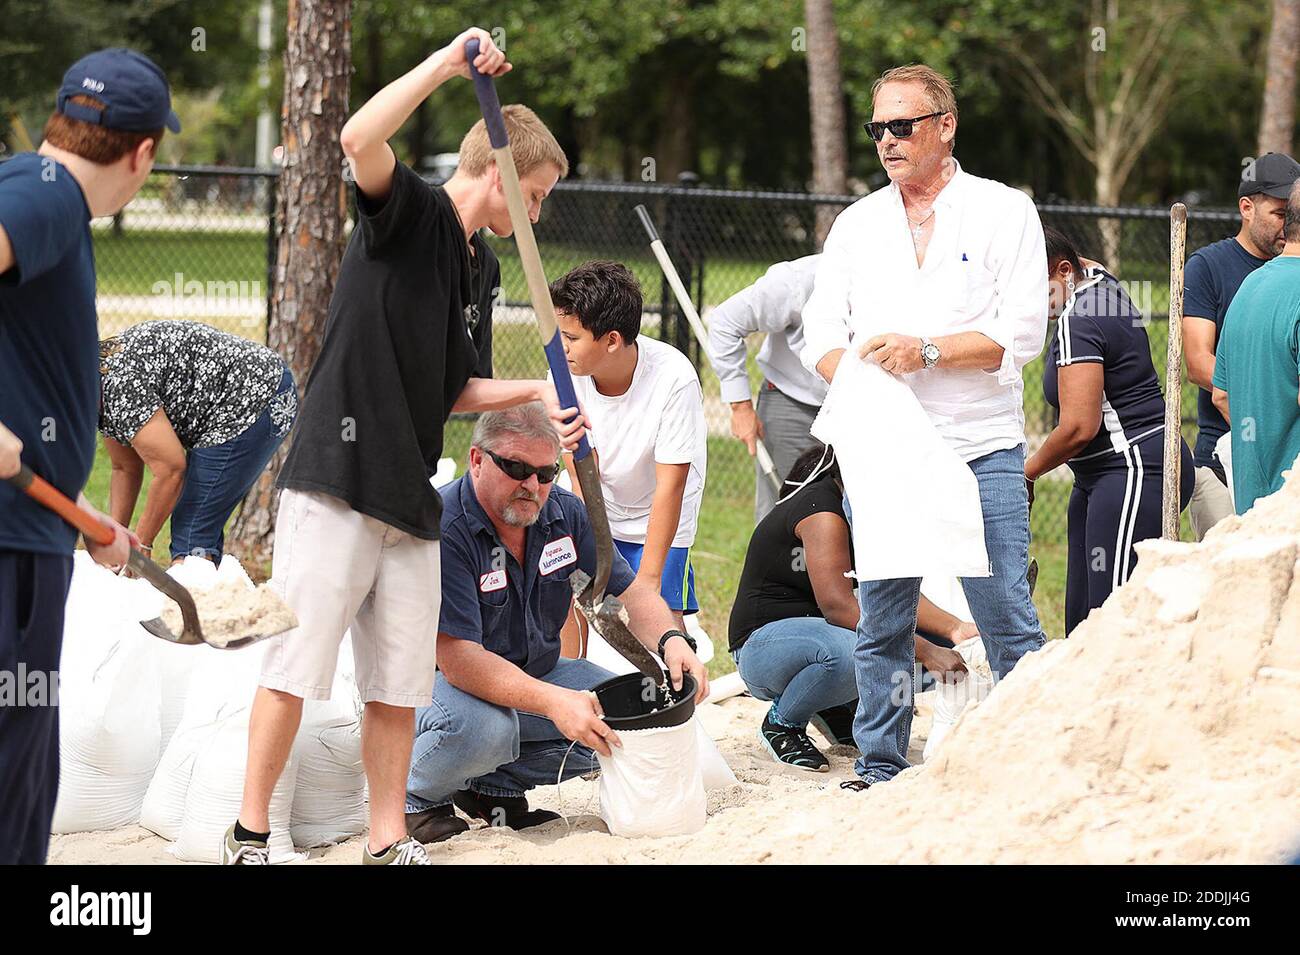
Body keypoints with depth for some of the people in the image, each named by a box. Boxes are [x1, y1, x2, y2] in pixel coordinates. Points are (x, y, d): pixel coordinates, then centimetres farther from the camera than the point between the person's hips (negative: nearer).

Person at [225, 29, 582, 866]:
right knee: (298, 661, -7)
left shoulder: (483, 269, 18)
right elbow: (360, 140, -26)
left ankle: (389, 842, 16)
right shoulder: (412, 212, -4)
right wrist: (446, 66, -25)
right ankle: (249, 836, -1)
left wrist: (535, 393, 9)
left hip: (411, 494, 8)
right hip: (338, 477, -8)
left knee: (400, 680, 9)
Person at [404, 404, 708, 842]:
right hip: (442, 681, -7)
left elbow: (631, 592, 3)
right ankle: (416, 797, -6)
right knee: (480, 725, -39)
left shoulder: (564, 512, -3)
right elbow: (457, 659, -32)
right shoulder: (442, 530, -26)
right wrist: (553, 703, -42)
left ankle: (496, 784, 3)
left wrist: (672, 639, -21)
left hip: (537, 671, 7)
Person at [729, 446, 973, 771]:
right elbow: (838, 606, -33)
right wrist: (925, 653, -36)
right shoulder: (821, 509, -23)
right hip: (764, 643, -9)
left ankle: (837, 707, 10)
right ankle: (781, 725, -12)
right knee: (850, 652, -40)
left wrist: (953, 627, -21)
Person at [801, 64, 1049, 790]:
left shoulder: (1004, 212, 3)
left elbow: (1023, 333, -6)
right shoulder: (857, 223, 14)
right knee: (882, 624, 6)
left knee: (1007, 616, -5)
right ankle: (880, 769, 16)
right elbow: (822, 332, 9)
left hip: (981, 451, -3)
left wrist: (926, 351, -15)